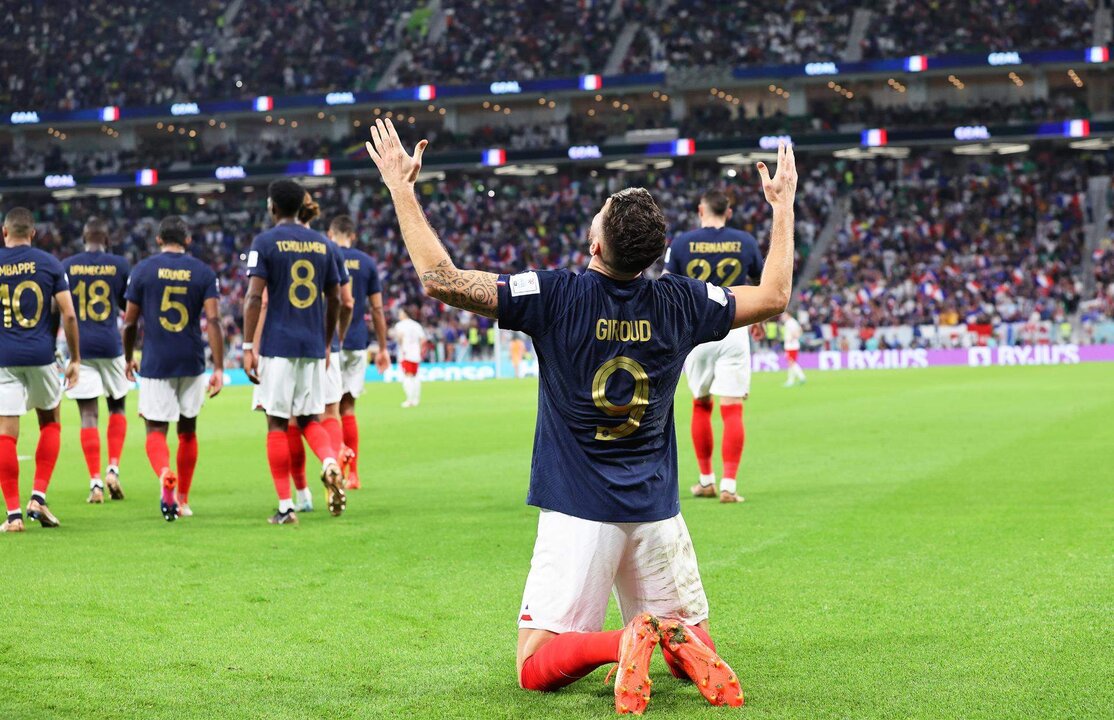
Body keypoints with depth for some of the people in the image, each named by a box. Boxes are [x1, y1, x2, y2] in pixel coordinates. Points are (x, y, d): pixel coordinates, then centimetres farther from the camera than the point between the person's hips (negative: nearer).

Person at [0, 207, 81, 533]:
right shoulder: (49, 263, 2)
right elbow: (69, 315, -2)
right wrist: (75, 359, 8)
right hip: (40, 355, 1)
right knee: (51, 422, 19)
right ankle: (38, 497, 8)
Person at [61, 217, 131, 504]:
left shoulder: (67, 266, 3)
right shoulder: (119, 265, 1)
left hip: (79, 348, 0)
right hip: (110, 345, 0)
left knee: (89, 415, 1)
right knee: (117, 407, 17)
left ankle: (95, 482, -4)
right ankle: (113, 469, 3)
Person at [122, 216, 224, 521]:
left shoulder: (143, 270, 0)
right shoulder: (203, 272, 1)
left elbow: (130, 322, 2)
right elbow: (213, 320, -8)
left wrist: (129, 358, 18)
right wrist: (219, 368, -10)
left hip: (155, 364, -2)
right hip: (192, 364, 2)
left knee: (156, 431, 1)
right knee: (187, 431, 16)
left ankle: (165, 476, -30)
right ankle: (183, 500, 22)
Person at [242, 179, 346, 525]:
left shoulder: (265, 242, -4)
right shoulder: (321, 243, 10)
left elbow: (254, 296, -11)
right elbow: (335, 299, 13)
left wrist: (248, 347, -9)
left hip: (277, 346, -4)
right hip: (313, 347, 4)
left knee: (277, 423, 3)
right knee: (309, 419, 14)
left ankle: (286, 507, 2)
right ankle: (330, 463, -17)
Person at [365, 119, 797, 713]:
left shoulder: (555, 297, -13)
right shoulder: (680, 304, -3)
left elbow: (440, 279, -15)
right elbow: (774, 297, 13)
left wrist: (401, 188, -7)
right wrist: (783, 207, 24)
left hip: (578, 511, -3)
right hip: (656, 508, 3)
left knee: (537, 668, 2)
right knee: (692, 638, 17)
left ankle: (628, 641, -26)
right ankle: (679, 641, -18)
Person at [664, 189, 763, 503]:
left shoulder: (681, 243, -2)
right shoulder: (745, 242, 1)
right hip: (733, 332, -1)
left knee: (701, 405, 16)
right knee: (732, 410, -2)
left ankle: (706, 480, 21)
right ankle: (729, 485, -9)